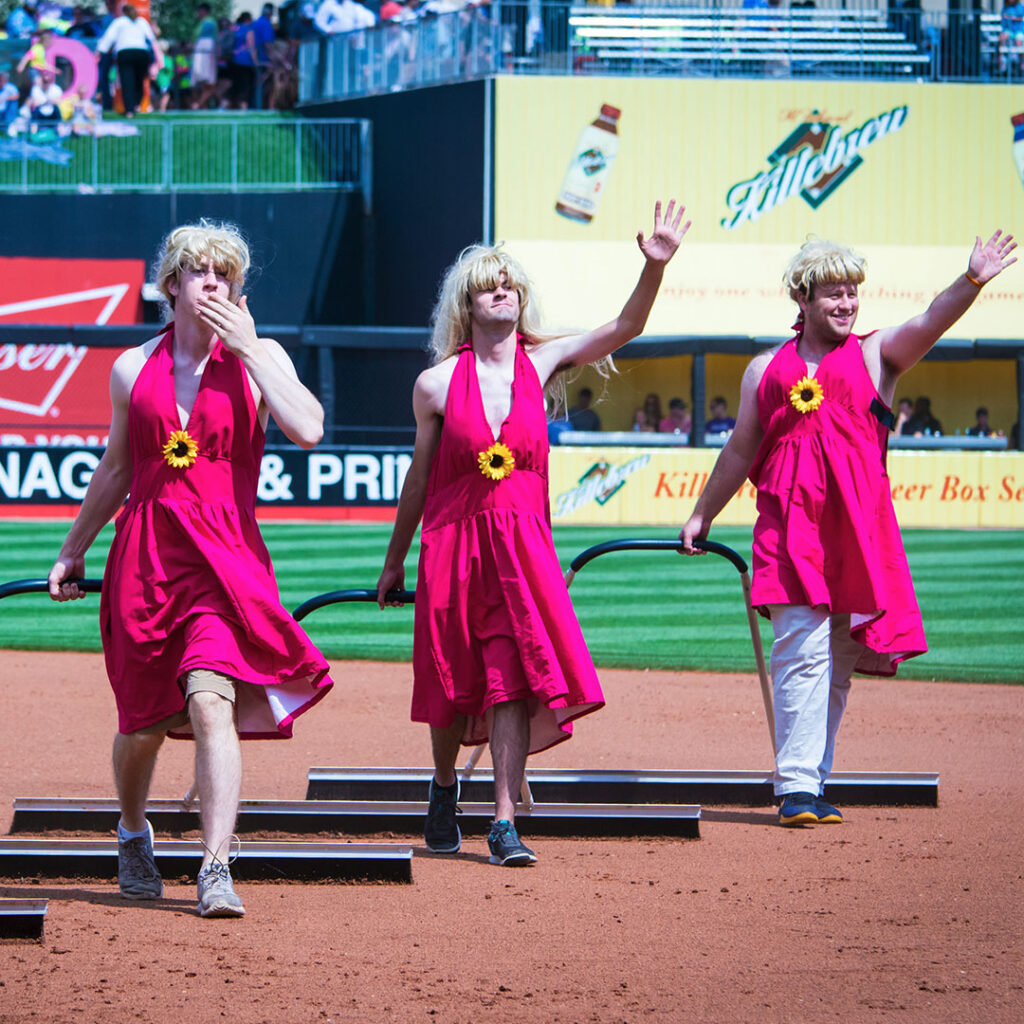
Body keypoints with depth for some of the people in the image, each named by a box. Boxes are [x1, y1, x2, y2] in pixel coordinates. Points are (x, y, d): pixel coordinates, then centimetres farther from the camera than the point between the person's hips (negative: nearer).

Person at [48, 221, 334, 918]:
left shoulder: (259, 357, 5)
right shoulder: (134, 368, 10)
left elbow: (308, 430, -13)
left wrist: (246, 350, -9)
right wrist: (75, 549, 25)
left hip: (226, 555, -2)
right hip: (145, 552, 2)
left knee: (211, 702, -21)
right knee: (143, 723, 7)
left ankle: (216, 869, -23)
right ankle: (134, 835, 37)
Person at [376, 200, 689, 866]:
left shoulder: (542, 363, 5)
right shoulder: (437, 384, -1)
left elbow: (623, 329, -3)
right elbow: (419, 480, 9)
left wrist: (655, 267, -19)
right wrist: (395, 561, 15)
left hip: (523, 543, 1)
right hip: (453, 540, -1)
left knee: (516, 675, -11)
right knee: (454, 683, 7)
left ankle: (505, 822, -12)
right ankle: (445, 787, 34)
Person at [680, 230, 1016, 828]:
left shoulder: (875, 355, 12)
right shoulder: (767, 370, 16)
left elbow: (929, 325, -7)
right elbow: (741, 452, 24)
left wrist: (973, 282, -26)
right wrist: (702, 516, 28)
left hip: (858, 526, 1)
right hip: (790, 525, -1)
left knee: (838, 663, 4)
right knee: (804, 647, -13)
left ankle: (814, 785, 11)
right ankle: (796, 789, -16)